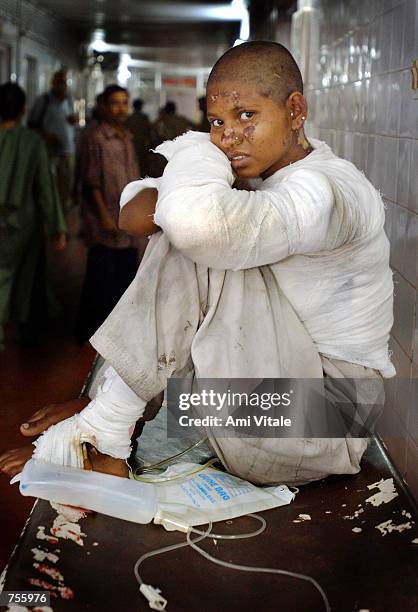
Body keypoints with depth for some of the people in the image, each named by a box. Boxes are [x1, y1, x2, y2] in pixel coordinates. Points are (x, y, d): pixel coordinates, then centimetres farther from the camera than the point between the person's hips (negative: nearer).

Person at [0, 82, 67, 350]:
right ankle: (31, 330, 32)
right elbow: (46, 188, -11)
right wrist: (57, 228, -6)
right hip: (25, 221, 0)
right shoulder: (34, 142, -12)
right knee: (29, 277, 18)